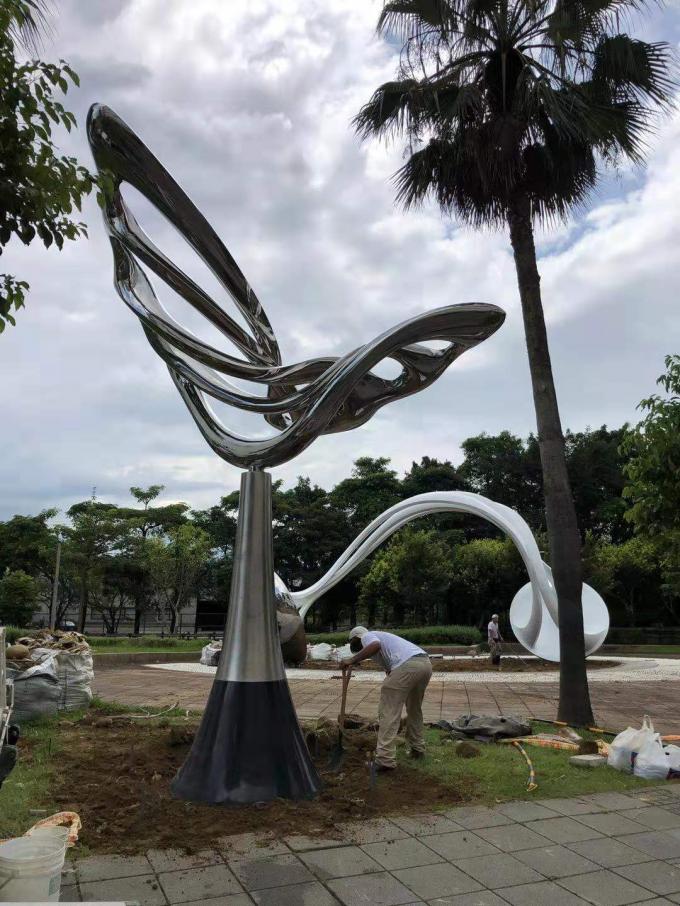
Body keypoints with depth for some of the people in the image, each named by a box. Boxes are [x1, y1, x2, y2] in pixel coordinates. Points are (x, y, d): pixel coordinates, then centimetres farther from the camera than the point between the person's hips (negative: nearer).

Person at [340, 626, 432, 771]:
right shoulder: (382, 637, 36)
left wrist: (352, 660, -10)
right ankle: (417, 748, 37)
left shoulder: (367, 637, 13)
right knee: (414, 708, 28)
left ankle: (385, 759, -2)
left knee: (389, 712, -1)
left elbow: (375, 645, -14)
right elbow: (389, 669, 39)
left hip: (407, 666, -9)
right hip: (425, 663, 9)